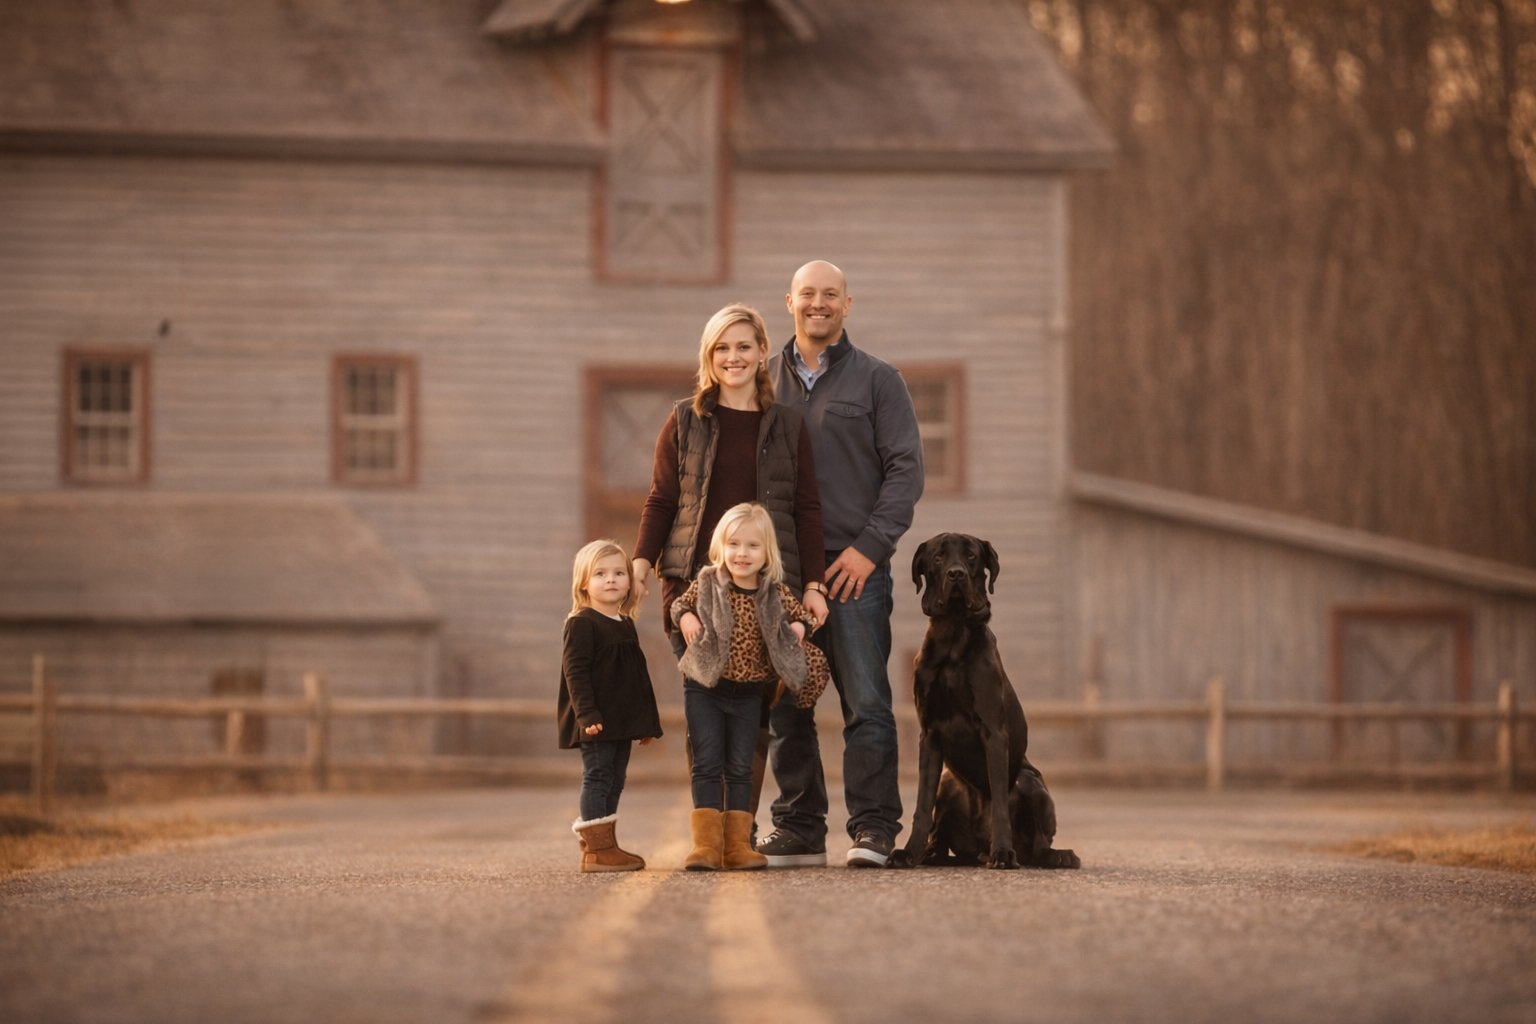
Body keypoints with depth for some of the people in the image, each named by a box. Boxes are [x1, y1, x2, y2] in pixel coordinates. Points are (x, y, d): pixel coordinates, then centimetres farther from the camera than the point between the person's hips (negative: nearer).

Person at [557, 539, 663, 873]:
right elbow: (575, 672, -16)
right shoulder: (581, 624, -9)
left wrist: (647, 721, 19)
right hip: (596, 721, -8)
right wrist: (587, 714, -25)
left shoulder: (626, 625, 16)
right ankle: (597, 849, -6)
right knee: (598, 776, -7)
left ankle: (602, 846, 17)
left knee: (614, 781, 11)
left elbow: (638, 676, 22)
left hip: (622, 721, 8)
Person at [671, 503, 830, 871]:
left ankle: (737, 844, 10)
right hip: (705, 688, -2)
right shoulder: (707, 584, -5)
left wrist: (797, 629, -3)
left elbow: (801, 615, 17)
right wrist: (685, 619, -9)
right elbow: (679, 604, 11)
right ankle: (706, 844, -7)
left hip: (749, 693, 2)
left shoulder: (775, 593, -1)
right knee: (707, 765, -5)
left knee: (741, 768, 6)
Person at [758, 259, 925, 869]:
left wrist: (868, 547, -9)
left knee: (866, 702, -7)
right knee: (785, 705, 4)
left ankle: (873, 831, -4)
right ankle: (799, 830, 11)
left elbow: (906, 470, 1)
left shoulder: (876, 380, 6)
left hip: (853, 567, -3)